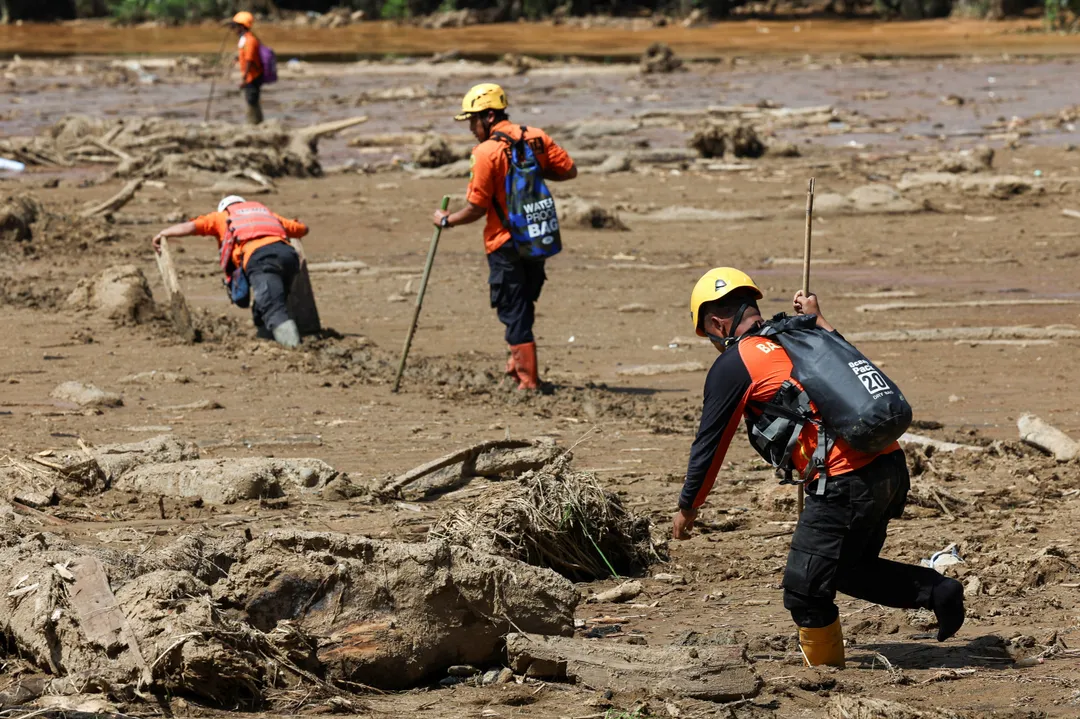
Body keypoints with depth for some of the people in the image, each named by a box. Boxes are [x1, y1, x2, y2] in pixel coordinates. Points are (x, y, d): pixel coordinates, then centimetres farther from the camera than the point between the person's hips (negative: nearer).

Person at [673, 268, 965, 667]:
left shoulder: (732, 366, 0)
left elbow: (710, 444, 7)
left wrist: (687, 508, 21)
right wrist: (817, 321, 50)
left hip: (846, 482, -8)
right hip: (892, 467, 8)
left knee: (806, 592, 4)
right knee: (848, 570, 24)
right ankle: (937, 591, 11)